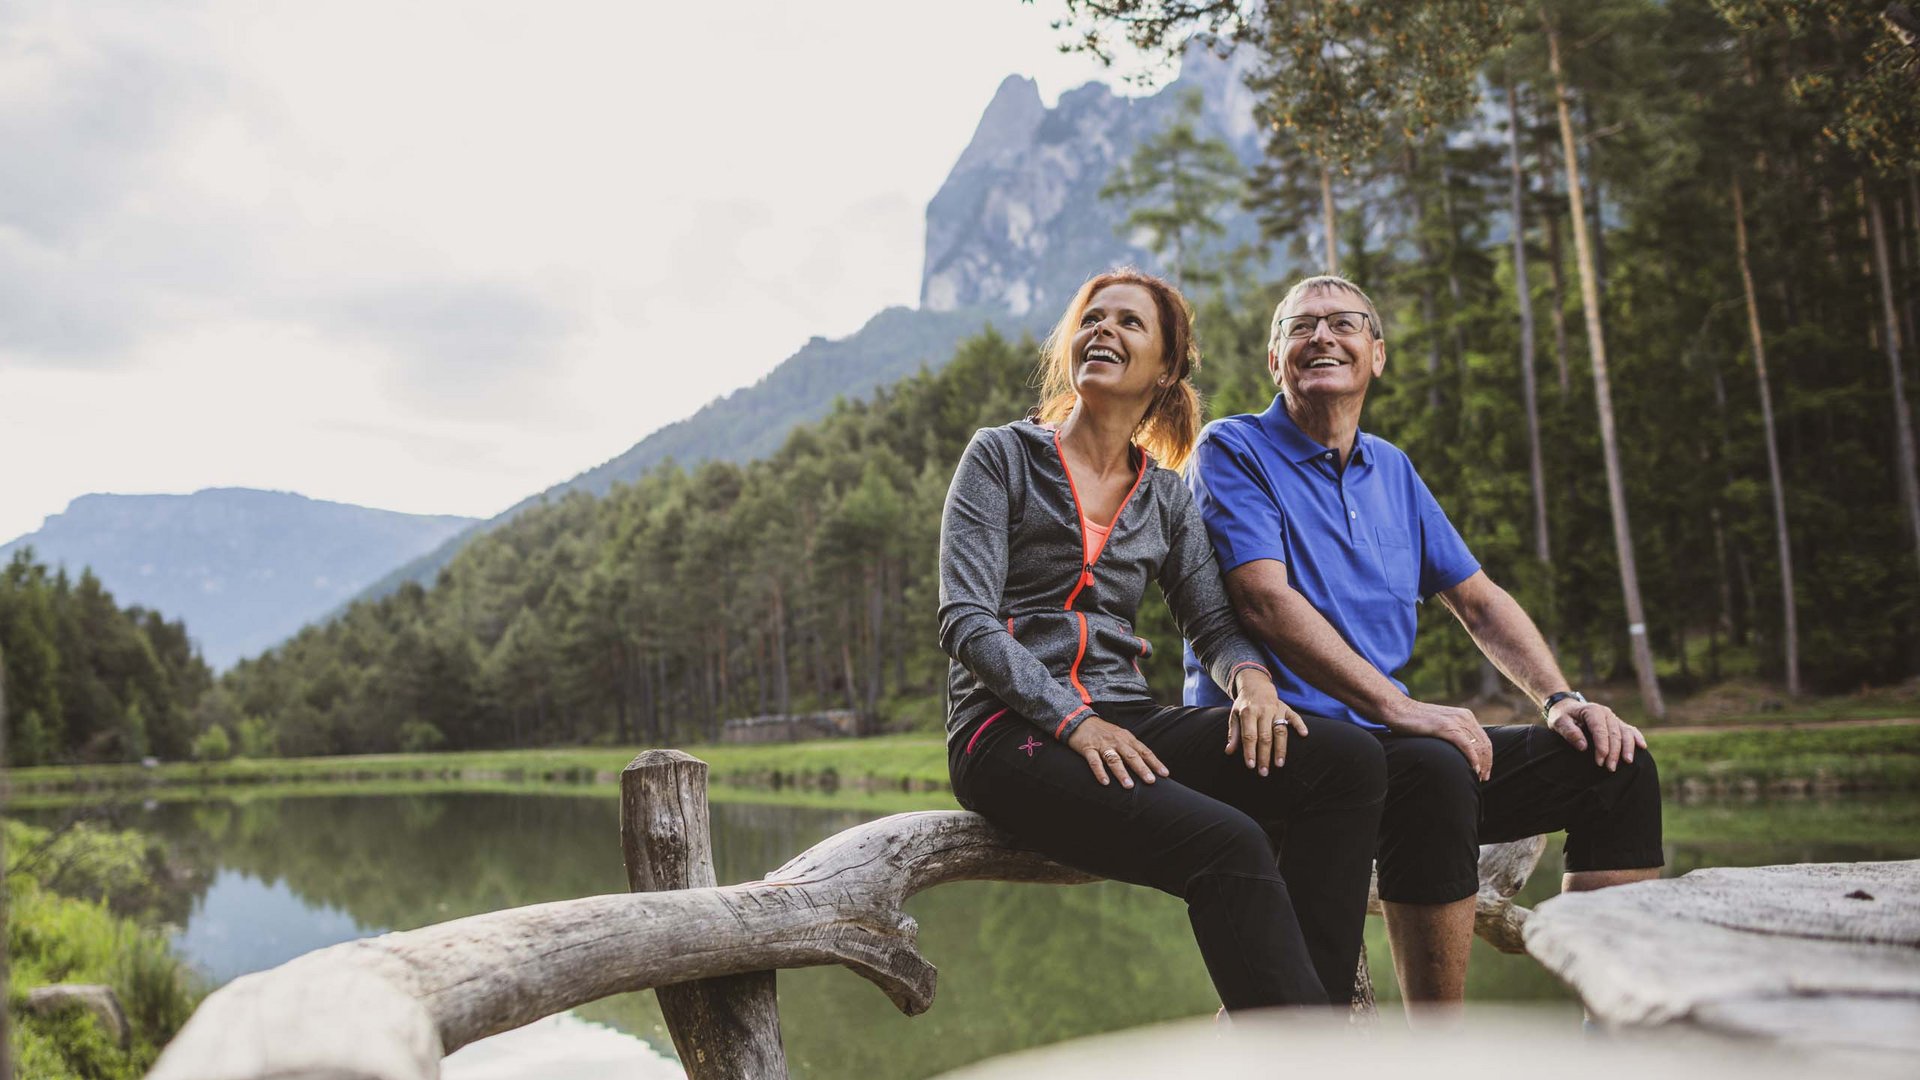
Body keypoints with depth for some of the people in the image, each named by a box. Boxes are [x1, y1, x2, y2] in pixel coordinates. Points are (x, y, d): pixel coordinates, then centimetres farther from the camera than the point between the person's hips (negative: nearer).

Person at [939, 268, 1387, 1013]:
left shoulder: (1166, 496, 19)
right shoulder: (1001, 456, 5)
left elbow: (1212, 620, 14)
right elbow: (965, 620, -6)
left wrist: (1250, 676, -12)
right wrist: (1073, 721, -18)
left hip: (1123, 721, 5)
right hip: (1012, 731, -5)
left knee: (1348, 759, -18)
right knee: (1227, 845, -30)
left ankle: (1283, 1006, -18)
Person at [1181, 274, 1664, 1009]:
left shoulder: (1392, 470, 19)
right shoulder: (1233, 450, -2)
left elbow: (1478, 601, 20)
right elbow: (1266, 601, -16)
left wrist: (1559, 698, 3)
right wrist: (1396, 707, -24)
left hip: (1376, 736, 8)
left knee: (1616, 764, -2)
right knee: (1432, 771, -36)